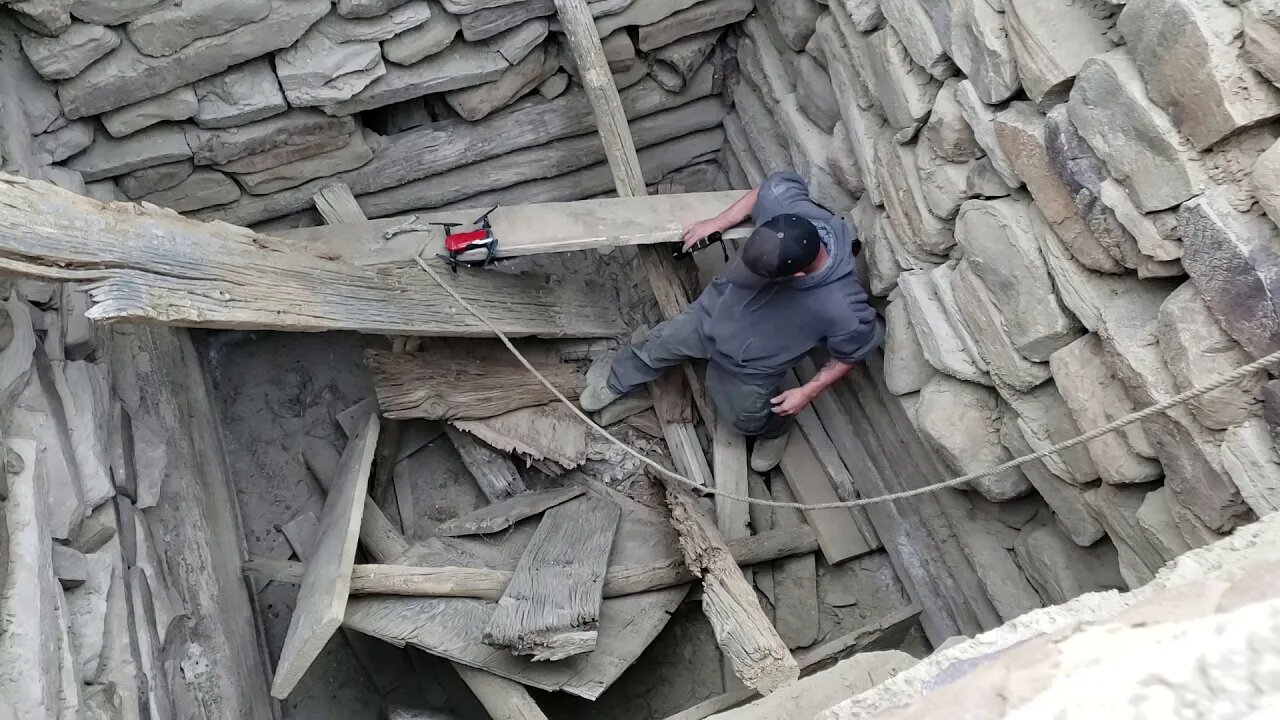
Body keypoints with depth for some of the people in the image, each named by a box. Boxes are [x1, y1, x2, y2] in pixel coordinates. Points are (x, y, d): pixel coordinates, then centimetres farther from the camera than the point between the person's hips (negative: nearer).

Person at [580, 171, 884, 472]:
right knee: (656, 348, 23)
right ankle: (616, 385, 56)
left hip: (750, 367, -3)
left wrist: (808, 392, -11)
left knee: (749, 420, 21)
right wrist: (718, 222, -11)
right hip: (710, 314, 4)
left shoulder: (842, 309, -39)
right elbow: (776, 184, -8)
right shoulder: (785, 206, -33)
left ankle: (775, 429, 58)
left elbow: (853, 352, -17)